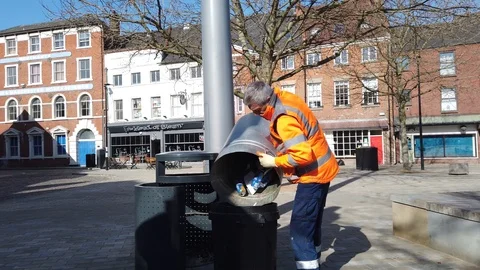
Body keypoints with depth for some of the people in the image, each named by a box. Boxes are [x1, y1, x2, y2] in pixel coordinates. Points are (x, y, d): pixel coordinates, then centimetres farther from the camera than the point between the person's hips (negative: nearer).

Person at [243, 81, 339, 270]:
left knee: (300, 228, -9)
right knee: (312, 223, 21)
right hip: (321, 169, 10)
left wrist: (274, 162, -20)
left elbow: (303, 154, -32)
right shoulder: (285, 97, 0)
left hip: (314, 175, -10)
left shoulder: (284, 119, -27)